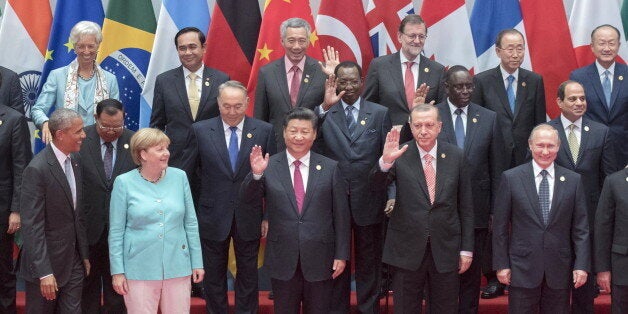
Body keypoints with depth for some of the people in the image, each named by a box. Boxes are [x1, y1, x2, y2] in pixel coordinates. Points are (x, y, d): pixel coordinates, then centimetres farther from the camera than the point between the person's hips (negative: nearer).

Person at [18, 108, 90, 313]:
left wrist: (84, 254, 13)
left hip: (74, 263, 6)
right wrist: (44, 272, -22)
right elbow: (32, 226, -20)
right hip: (46, 263, -6)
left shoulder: (75, 159, 5)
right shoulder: (37, 169, -19)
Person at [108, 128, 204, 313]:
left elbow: (191, 223, 7)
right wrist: (117, 271, -4)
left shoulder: (179, 177, 2)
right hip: (139, 270, -2)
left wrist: (197, 263, 6)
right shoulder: (124, 183, -4)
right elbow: (116, 231, -1)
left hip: (177, 267, 2)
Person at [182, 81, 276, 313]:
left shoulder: (264, 131, -4)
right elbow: (185, 174, 0)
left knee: (248, 276, 13)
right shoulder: (200, 131, -4)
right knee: (213, 277, 13)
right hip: (213, 216, 0)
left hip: (249, 218, 0)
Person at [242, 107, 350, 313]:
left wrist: (342, 255, -1)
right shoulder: (269, 166, -2)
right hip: (283, 259, 0)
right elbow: (249, 200, -9)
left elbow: (341, 215, 1)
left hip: (319, 259, 0)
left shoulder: (330, 168, 0)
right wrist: (256, 174, -27)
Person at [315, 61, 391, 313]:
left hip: (369, 202, 0)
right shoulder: (324, 113, 1)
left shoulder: (380, 113, 3)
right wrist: (324, 107, -27)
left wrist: (392, 196, -2)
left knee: (368, 264, 11)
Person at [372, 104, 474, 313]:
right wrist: (385, 161, -37)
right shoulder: (400, 156, -4)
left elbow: (465, 205, 4)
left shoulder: (455, 156, 1)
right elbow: (377, 186, -17)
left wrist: (466, 249, 4)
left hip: (445, 249, 1)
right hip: (407, 249, -1)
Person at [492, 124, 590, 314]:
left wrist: (582, 265, -2)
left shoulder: (573, 180, 4)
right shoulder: (511, 178, -1)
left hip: (559, 269, 2)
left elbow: (580, 228, 5)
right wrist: (501, 264, -3)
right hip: (522, 268, -1)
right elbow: (500, 226, 0)